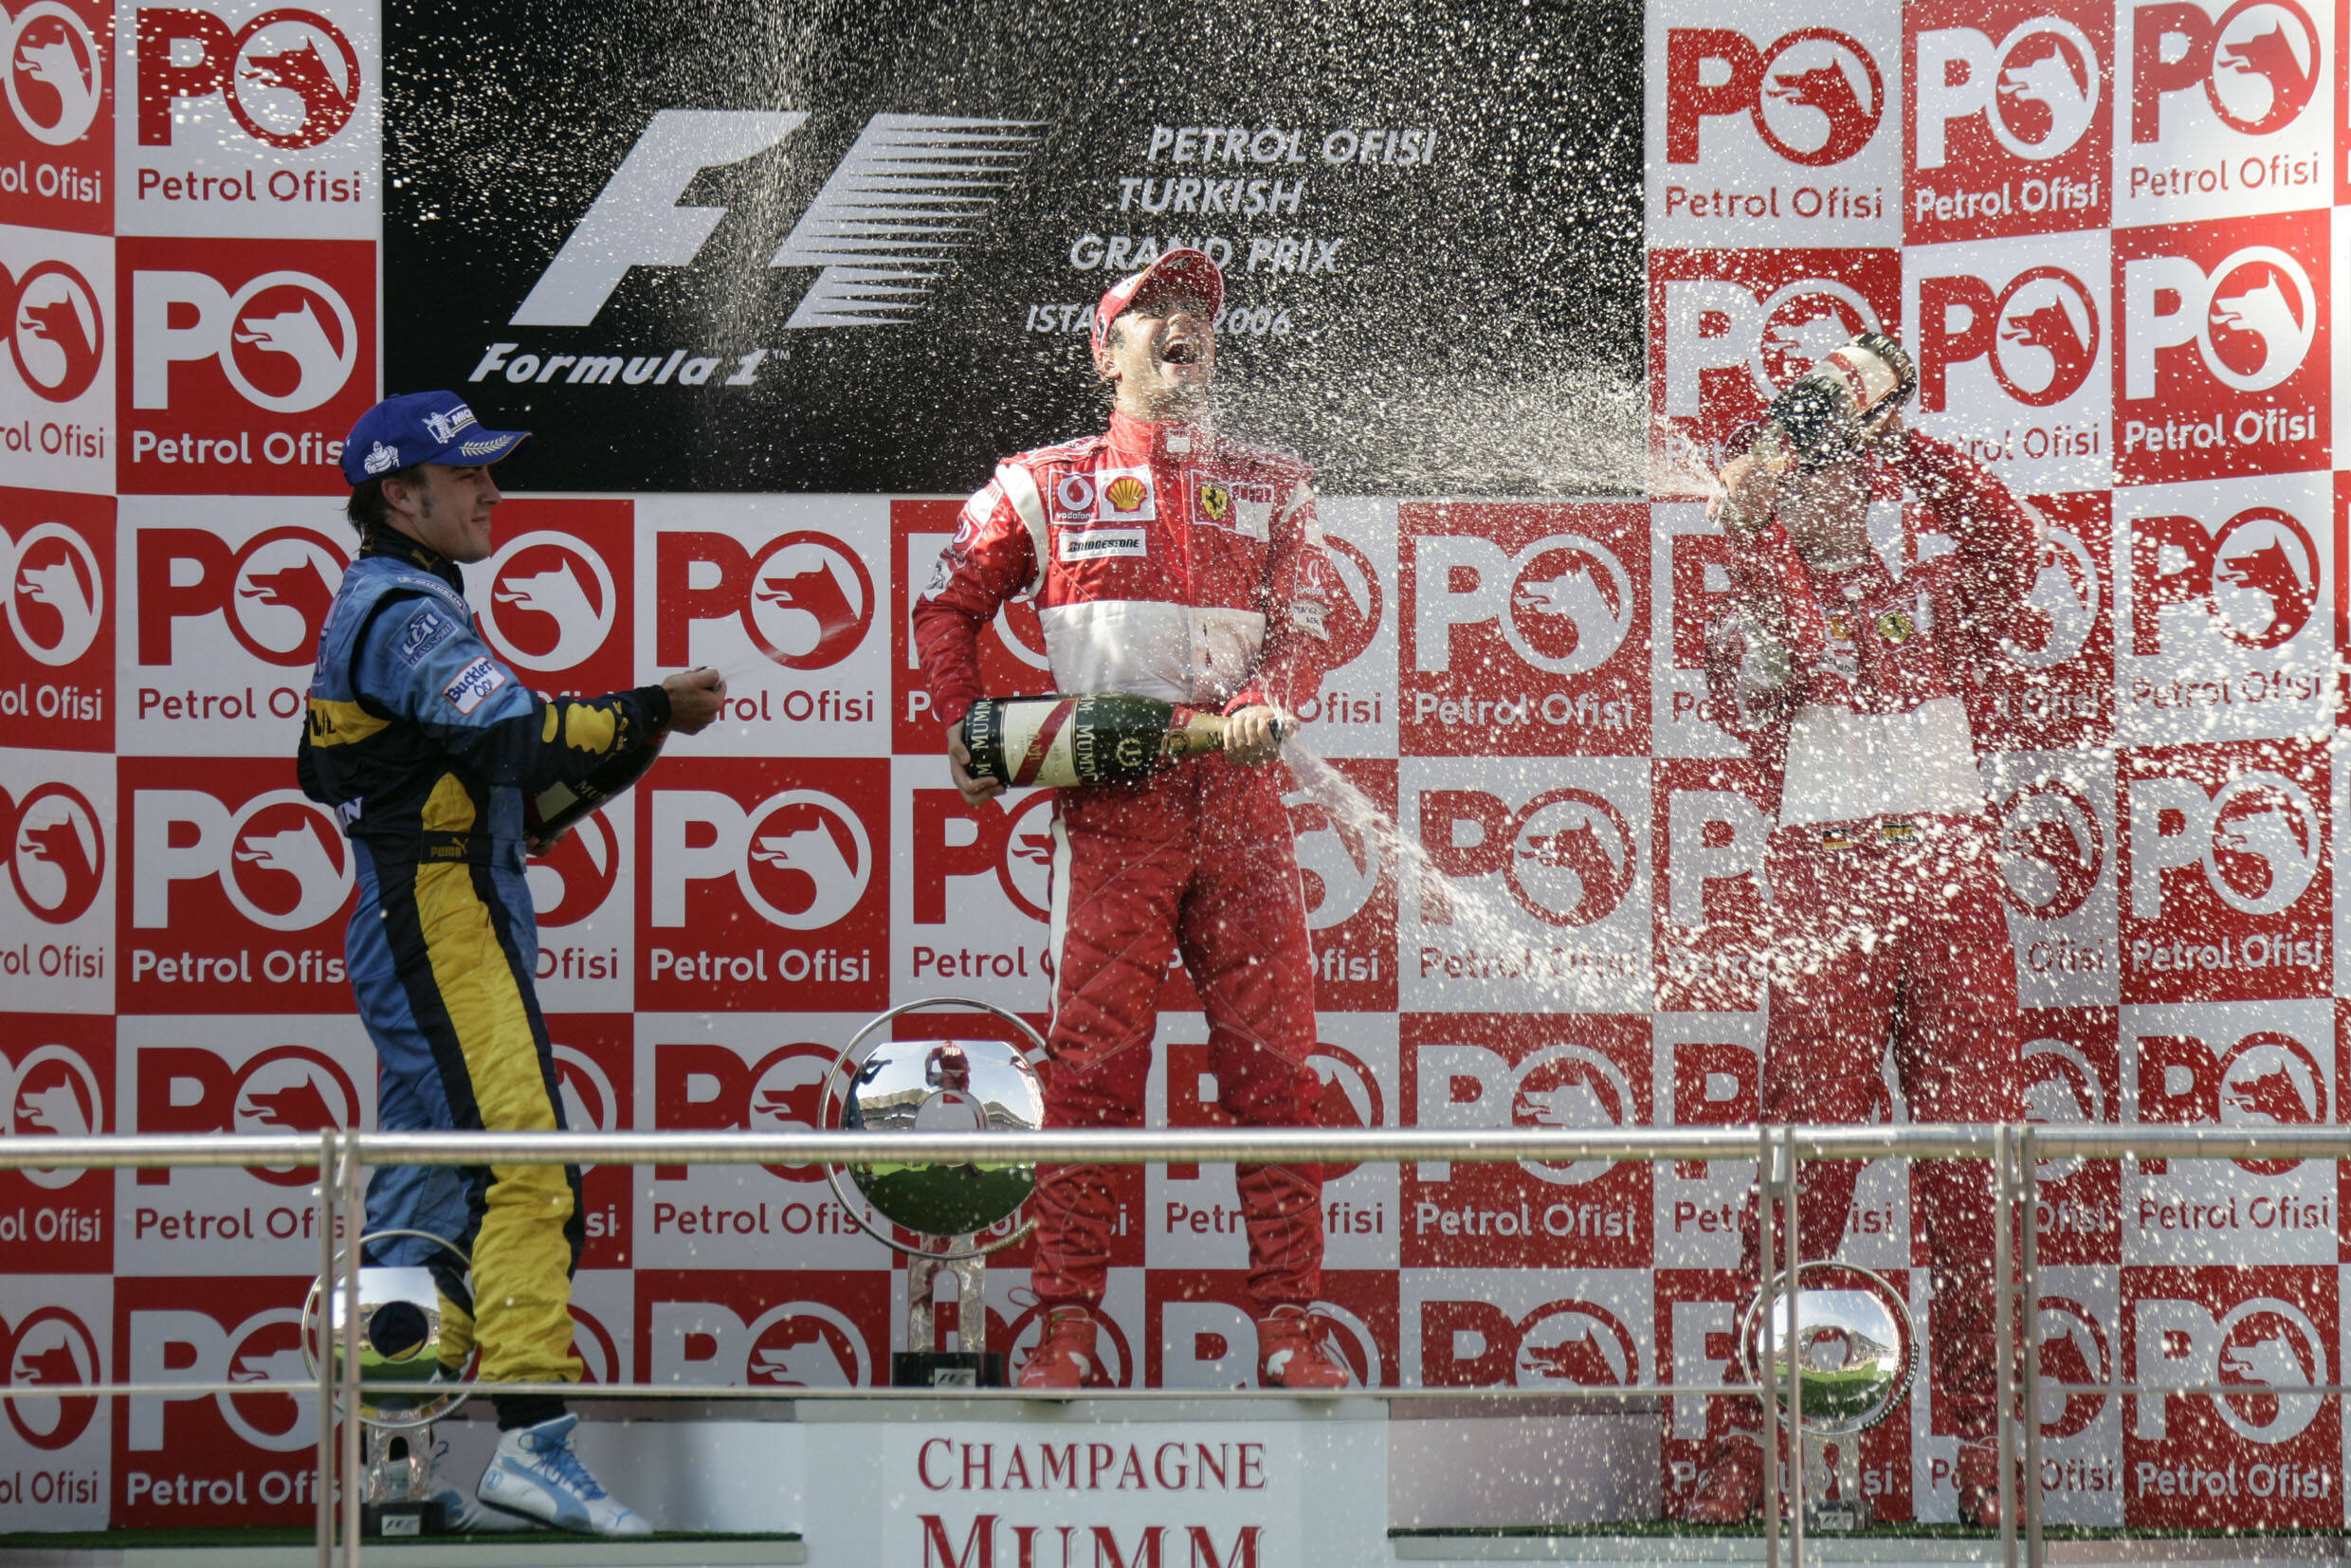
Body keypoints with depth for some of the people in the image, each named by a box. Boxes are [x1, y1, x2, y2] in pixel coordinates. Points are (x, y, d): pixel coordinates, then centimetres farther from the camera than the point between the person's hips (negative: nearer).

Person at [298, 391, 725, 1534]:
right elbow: (516, 738, -25)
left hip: (408, 924, 11)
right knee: (522, 1168, -19)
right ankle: (534, 1441, -28)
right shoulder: (406, 610, -11)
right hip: (442, 920, -11)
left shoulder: (372, 608, 22)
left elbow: (325, 766, 27)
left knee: (424, 1199, 9)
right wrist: (651, 713, -18)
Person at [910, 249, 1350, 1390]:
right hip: (1109, 799, -2)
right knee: (1092, 1055, -8)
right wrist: (965, 730, 5)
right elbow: (948, 606, 20)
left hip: (1239, 792, 2)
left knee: (1274, 1059, -2)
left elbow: (1304, 631, 8)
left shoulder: (1270, 487, 18)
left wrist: (1263, 703, -13)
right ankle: (1066, 1327, -6)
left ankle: (1288, 1327, 2)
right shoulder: (1047, 484, 14)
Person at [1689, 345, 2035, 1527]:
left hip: (1950, 880, 2)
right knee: (1805, 1159, -8)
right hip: (1823, 883, -2)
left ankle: (1985, 1443, 0)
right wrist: (1750, 531, -12)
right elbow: (1773, 665, -8)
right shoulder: (1751, 608, 13)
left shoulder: (1933, 600, 19)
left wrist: (1894, 441, -3)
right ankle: (1748, 1438, -6)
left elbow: (2008, 544, 0)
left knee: (1970, 1161, -2)